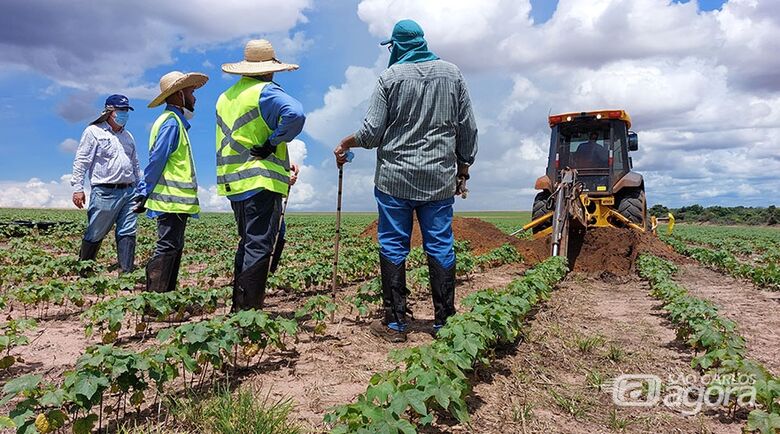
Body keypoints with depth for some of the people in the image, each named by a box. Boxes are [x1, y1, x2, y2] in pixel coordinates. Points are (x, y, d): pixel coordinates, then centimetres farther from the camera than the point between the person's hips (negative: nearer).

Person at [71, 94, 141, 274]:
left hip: (129, 191, 5)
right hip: (105, 192, -5)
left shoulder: (128, 136, 21)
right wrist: (77, 188, -11)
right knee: (95, 235, 1)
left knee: (127, 234, -1)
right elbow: (81, 161, -3)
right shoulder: (93, 132, 3)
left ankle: (126, 272, 0)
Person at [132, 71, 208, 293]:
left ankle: (167, 294, 19)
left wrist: (143, 193, 17)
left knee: (174, 248, 13)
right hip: (172, 199, -10)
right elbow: (156, 160, -15)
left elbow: (156, 161, 19)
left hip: (174, 200, 10)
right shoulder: (171, 122, -10)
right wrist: (144, 195, -15)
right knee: (167, 248, -10)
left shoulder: (175, 121, 21)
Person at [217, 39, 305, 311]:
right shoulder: (266, 91, -8)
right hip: (261, 182, -8)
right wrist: (273, 143, -15)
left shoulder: (225, 97, 17)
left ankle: (238, 307, 22)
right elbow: (295, 114, -27)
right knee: (259, 247, -4)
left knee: (247, 243, 17)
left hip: (233, 183, 8)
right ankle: (249, 309, -2)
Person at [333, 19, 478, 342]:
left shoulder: (391, 76, -2)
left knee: (393, 247, 4)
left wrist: (346, 143, 14)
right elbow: (468, 129, 8)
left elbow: (372, 132, -5)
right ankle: (443, 322, 12)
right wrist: (463, 169, 17)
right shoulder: (452, 73, 8)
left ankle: (395, 323, 7)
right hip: (440, 180, 3)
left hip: (395, 179, -2)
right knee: (441, 247, 7)